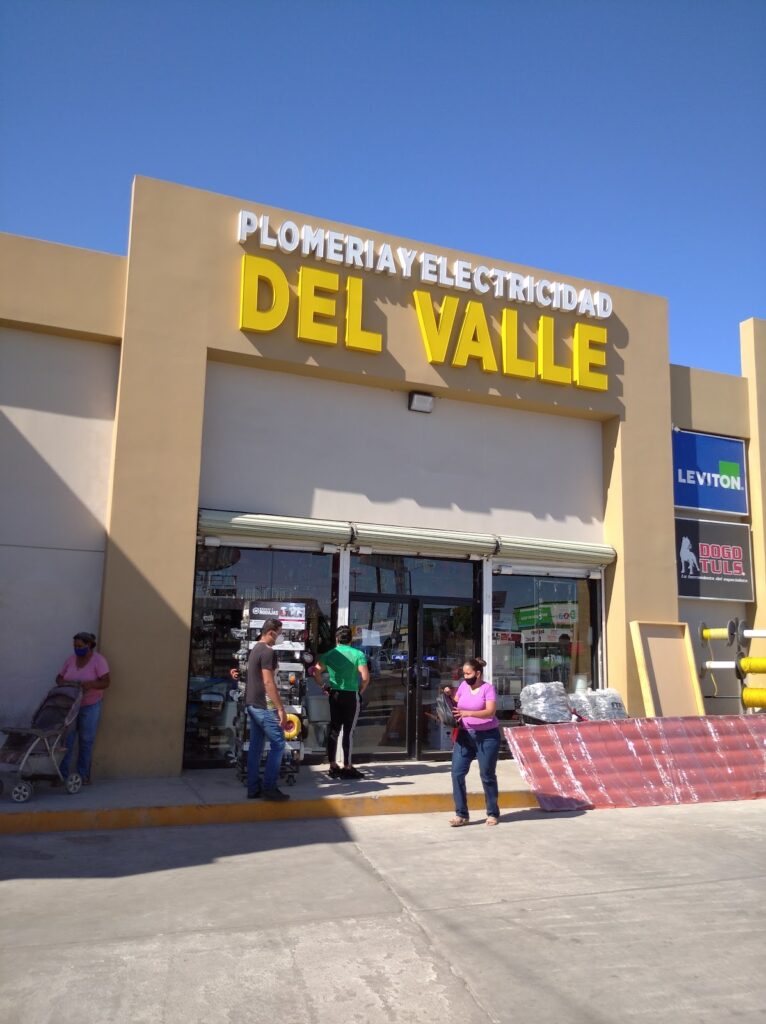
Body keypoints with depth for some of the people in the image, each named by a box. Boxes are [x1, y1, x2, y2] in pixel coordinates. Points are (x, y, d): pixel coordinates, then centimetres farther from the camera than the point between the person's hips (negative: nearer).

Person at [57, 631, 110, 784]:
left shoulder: (98, 660, -11)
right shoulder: (71, 659, 3)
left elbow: (106, 682, -16)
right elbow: (59, 677, 10)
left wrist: (90, 684, -33)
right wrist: (61, 682, -14)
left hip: (90, 707, -3)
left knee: (86, 741, 4)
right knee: (66, 740, -2)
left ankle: (84, 775, 14)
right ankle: (62, 774, 2)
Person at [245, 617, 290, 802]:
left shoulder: (255, 649, 15)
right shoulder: (268, 651, -15)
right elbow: (268, 682, -21)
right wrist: (281, 709, -19)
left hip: (252, 704, 10)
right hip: (264, 706, -10)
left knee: (256, 746, 10)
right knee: (278, 745, -4)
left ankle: (253, 788, 13)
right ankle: (269, 787, -4)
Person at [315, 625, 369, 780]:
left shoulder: (329, 654, 2)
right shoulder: (358, 654, -6)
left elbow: (316, 672, -9)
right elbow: (365, 677, -16)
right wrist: (361, 691, 1)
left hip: (334, 695, 4)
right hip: (351, 696, -4)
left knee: (333, 729, 12)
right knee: (348, 731, 1)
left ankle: (333, 766, 16)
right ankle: (347, 768, 5)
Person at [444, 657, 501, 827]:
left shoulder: (488, 688, -10)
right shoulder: (463, 685, 6)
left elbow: (490, 712, -23)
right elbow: (456, 704, 20)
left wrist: (468, 713, -32)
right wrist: (450, 695, 0)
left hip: (486, 736, -5)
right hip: (464, 735, 5)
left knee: (487, 775, 5)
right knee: (457, 773, -4)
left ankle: (493, 813, 22)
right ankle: (461, 814, 4)